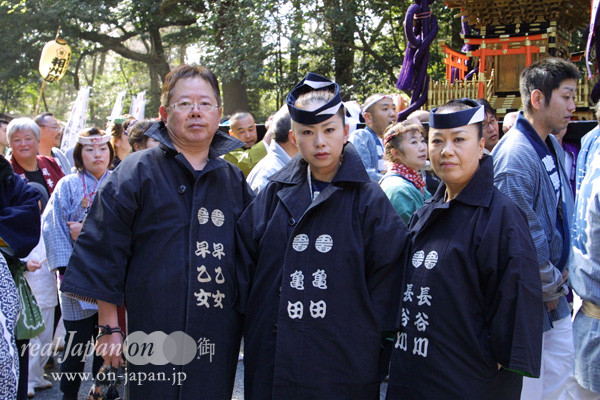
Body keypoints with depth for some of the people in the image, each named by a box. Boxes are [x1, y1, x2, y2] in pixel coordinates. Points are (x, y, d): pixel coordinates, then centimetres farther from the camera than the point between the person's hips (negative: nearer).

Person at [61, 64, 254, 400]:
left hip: (220, 339, 4)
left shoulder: (233, 180, 11)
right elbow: (104, 252, -4)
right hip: (155, 332, -3)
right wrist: (109, 328, -6)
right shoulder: (137, 173, -2)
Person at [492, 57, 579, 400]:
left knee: (562, 365, 19)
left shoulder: (554, 146, 8)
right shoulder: (516, 154, -23)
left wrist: (559, 277, 7)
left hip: (555, 295, 9)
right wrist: (551, 287, -13)